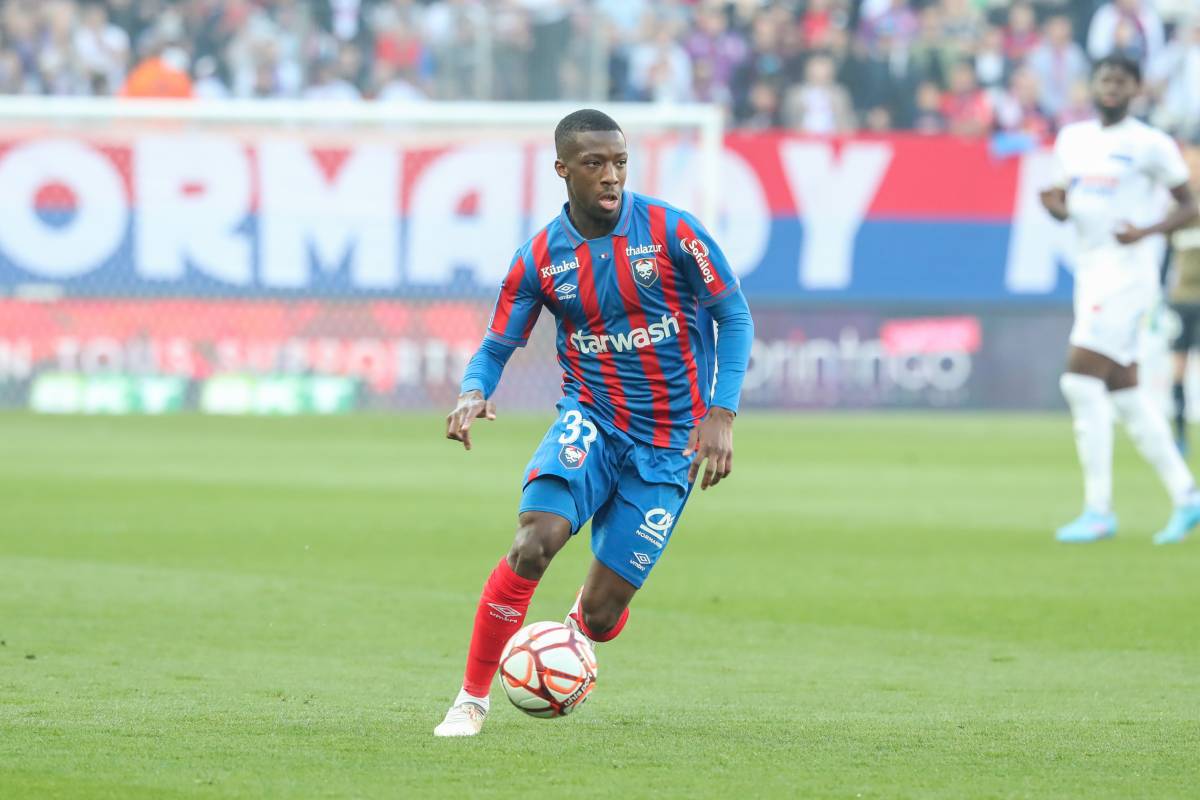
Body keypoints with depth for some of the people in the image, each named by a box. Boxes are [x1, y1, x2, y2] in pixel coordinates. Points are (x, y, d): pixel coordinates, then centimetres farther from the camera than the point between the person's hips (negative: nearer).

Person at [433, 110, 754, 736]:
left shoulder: (671, 233, -9)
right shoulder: (539, 259, -3)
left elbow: (734, 316, -2)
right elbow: (496, 348, 3)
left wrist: (720, 414, -12)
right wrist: (473, 392, -20)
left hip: (668, 445, -1)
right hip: (591, 423, 1)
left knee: (601, 613, -2)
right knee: (534, 543, -28)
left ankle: (572, 634, 39)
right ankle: (472, 698, -14)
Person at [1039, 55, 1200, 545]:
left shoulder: (1150, 145, -7)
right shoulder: (1072, 139, 13)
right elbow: (1066, 206, 19)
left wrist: (1147, 232, -20)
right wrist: (1055, 206, -4)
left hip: (1127, 272, -8)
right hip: (1090, 271, 8)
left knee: (1081, 382, -15)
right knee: (1124, 394, 10)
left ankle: (1098, 511, -11)